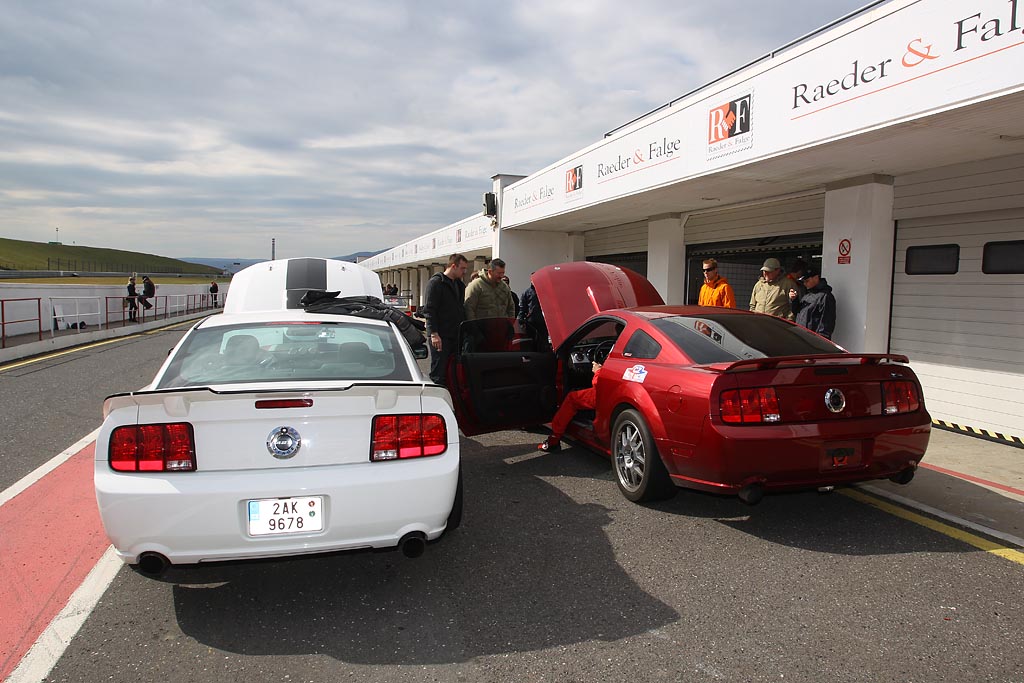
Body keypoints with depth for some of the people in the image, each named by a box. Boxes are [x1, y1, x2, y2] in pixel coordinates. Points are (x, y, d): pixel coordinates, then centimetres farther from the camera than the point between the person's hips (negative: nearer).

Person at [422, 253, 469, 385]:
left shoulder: (459, 285, 19)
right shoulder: (435, 282, -6)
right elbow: (429, 310, -13)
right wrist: (434, 333, -20)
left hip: (455, 335, 8)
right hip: (440, 336, -7)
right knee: (438, 374, -5)